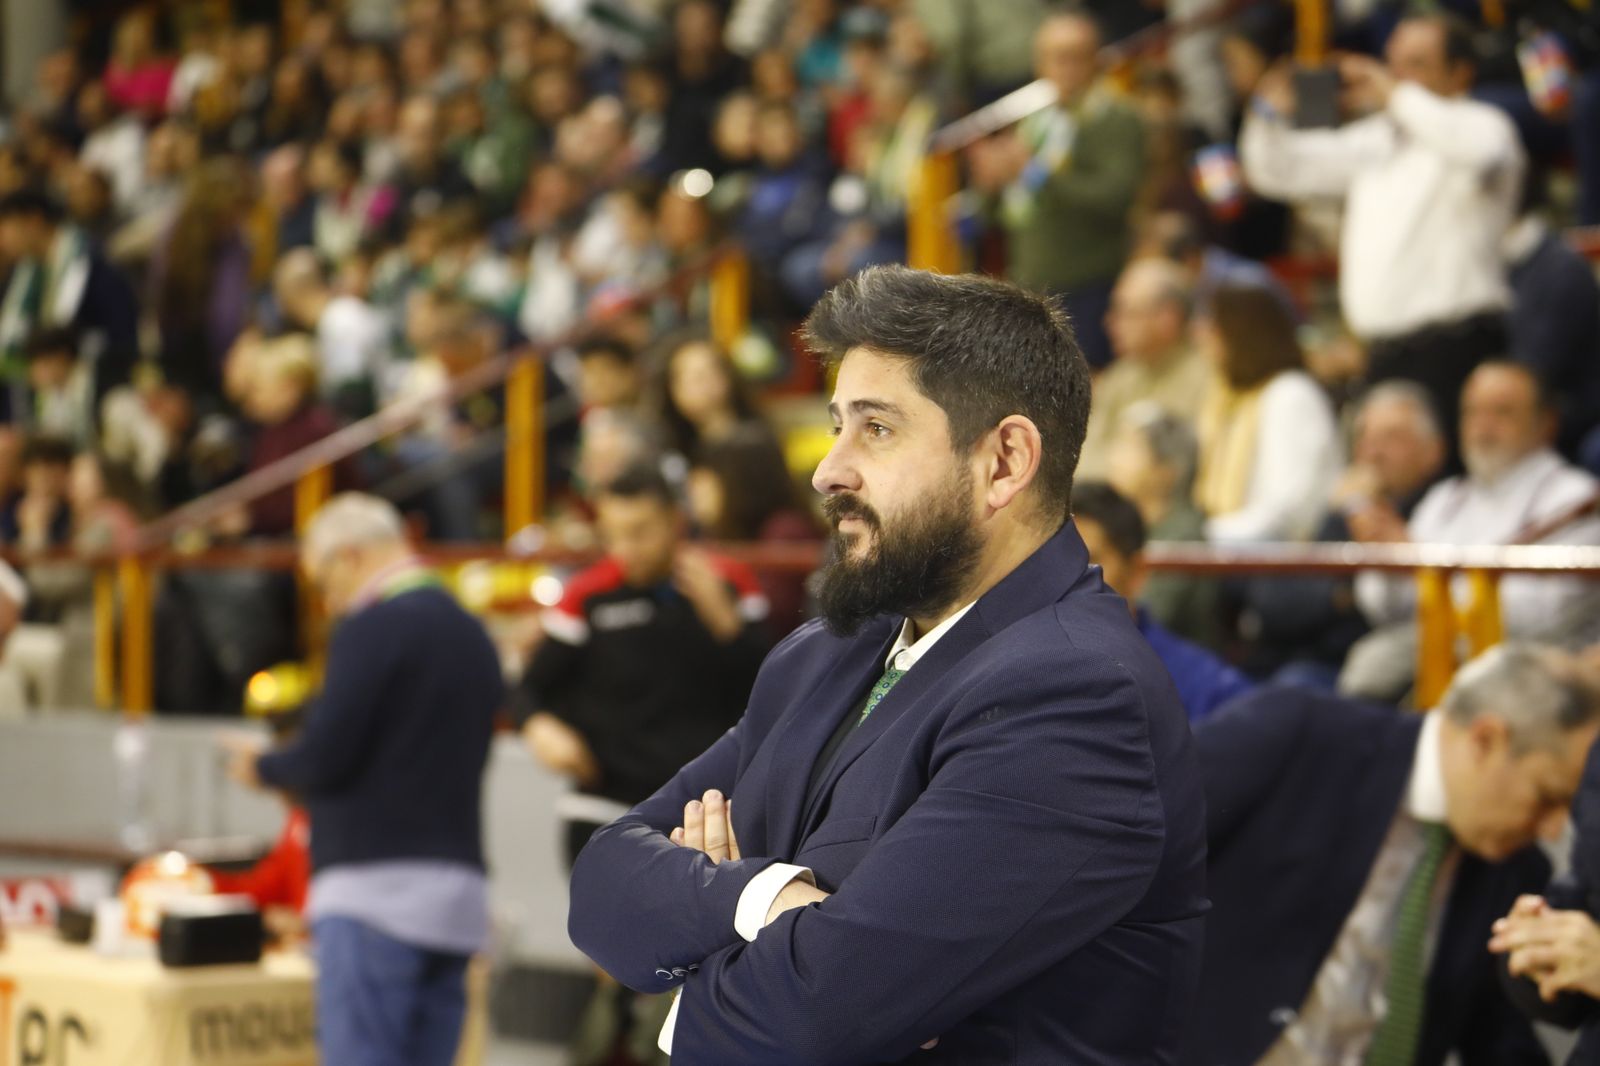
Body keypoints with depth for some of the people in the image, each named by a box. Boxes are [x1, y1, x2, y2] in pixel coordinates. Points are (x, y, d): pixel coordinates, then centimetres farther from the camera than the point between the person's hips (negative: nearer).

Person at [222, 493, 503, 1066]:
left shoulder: (375, 628, -9)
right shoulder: (472, 633, 16)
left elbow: (325, 756, -14)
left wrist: (262, 767, 6)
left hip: (377, 884, -8)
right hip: (459, 884, 8)